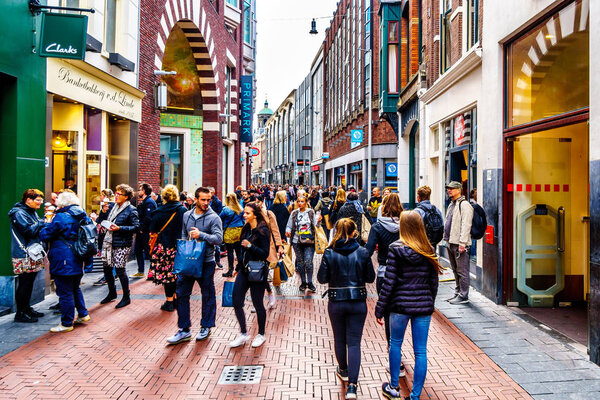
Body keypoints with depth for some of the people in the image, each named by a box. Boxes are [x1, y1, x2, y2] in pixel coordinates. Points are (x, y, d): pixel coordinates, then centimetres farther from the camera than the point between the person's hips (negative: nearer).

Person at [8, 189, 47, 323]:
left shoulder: (32, 212, 18)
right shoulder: (19, 213, -12)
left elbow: (38, 230, 24)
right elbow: (30, 230, -21)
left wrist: (43, 222, 6)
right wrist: (43, 222, -13)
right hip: (23, 256, -9)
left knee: (29, 283, 14)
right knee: (24, 284, -5)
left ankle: (27, 308, 24)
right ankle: (20, 314, 2)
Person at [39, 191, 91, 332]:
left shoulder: (60, 217, -14)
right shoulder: (83, 217, 6)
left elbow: (45, 235, -10)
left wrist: (47, 224, 7)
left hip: (63, 262, -7)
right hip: (78, 261, 8)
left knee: (65, 292, 1)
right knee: (75, 288, 24)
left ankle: (67, 323, 9)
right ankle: (83, 314, 30)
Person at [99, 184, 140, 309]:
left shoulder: (131, 210, -9)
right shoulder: (114, 207, 13)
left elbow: (136, 227, -15)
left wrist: (119, 228, -21)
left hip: (122, 244, -7)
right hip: (109, 242, 8)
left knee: (119, 269, -5)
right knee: (106, 267, 12)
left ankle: (126, 297, 10)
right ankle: (112, 293, 32)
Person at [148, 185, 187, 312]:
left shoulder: (159, 212, -6)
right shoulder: (183, 210, -5)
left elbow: (153, 230, -1)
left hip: (163, 246, -1)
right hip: (179, 247, 2)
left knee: (166, 272, 5)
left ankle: (169, 301, 10)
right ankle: (176, 299, 22)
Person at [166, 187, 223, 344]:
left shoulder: (214, 218, -7)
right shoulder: (187, 215, 9)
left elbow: (219, 238, -17)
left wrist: (201, 235, -25)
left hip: (206, 262, -4)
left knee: (208, 295, 7)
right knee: (181, 293, 3)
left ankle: (206, 327, 25)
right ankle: (184, 330, 14)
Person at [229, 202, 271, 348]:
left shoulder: (262, 231, -13)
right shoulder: (246, 229, 9)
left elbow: (265, 254, -16)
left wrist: (250, 245, -26)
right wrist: (238, 267, 21)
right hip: (244, 271, 7)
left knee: (257, 304, 5)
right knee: (236, 303, 4)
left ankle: (261, 335, 24)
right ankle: (243, 334, 18)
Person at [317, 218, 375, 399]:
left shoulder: (329, 253, -9)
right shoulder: (363, 253, -8)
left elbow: (322, 278, -6)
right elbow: (370, 277, -1)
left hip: (336, 302, 0)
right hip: (358, 302, 0)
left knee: (339, 339, 20)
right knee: (354, 342, 5)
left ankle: (343, 370, 41)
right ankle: (352, 385, -2)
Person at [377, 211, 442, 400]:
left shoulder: (396, 249, -11)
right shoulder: (429, 251, 0)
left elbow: (389, 282, -11)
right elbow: (434, 282, 6)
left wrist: (380, 309, -4)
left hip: (400, 305, -2)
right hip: (423, 306, 2)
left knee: (395, 344, 18)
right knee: (421, 351, 9)